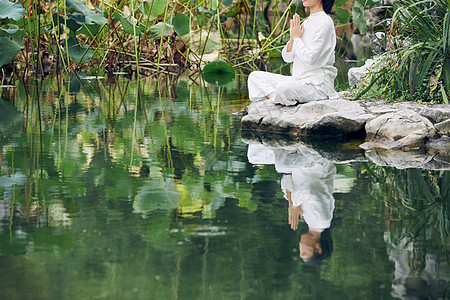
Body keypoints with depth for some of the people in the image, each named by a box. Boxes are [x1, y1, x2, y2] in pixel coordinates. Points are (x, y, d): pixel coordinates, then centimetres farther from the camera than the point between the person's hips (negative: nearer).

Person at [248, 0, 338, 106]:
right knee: (255, 76, 3)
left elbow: (310, 58, -21)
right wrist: (292, 37, -3)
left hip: (318, 84, -9)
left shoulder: (325, 22, -11)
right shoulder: (306, 22, 15)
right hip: (299, 80, 9)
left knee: (282, 89, -38)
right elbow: (287, 57, 14)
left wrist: (297, 38, -8)